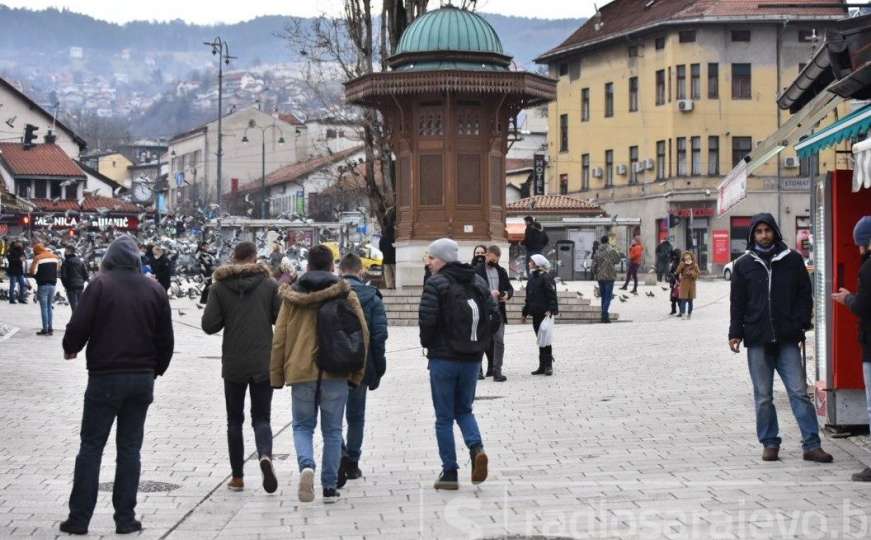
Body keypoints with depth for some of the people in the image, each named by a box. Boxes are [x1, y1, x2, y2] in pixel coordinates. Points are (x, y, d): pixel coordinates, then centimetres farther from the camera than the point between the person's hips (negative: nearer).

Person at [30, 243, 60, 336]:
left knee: (44, 308, -2)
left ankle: (45, 329, -3)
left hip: (43, 285, -5)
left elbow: (33, 272, -13)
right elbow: (58, 268, 14)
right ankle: (50, 329, 13)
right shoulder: (54, 257, 9)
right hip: (53, 284, 6)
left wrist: (37, 277, 3)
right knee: (49, 307, 14)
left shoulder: (38, 258, -9)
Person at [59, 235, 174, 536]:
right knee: (130, 448, 9)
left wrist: (70, 349, 10)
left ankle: (79, 518, 4)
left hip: (105, 377, -3)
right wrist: (155, 370, 21)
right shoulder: (154, 289, 5)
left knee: (91, 447, 4)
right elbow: (166, 339, 8)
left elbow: (78, 327, -11)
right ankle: (125, 519, 8)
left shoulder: (100, 285, -7)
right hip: (142, 378, 3)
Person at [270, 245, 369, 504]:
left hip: (301, 372, 0)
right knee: (332, 431, 10)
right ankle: (330, 487, 10)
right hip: (336, 373, 0)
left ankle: (306, 465, -15)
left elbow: (279, 339, 3)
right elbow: (362, 334, 1)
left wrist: (277, 375, 11)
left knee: (302, 426, 13)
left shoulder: (292, 295, 3)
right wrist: (356, 373, 10)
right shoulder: (346, 295, 2)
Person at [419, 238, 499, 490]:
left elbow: (427, 319, -18)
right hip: (472, 358, 5)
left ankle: (449, 473, 5)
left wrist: (427, 343, -1)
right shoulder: (479, 282, 8)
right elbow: (494, 315, 5)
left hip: (443, 358, -5)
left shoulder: (436, 283, -10)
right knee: (464, 410, 19)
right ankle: (477, 448, -8)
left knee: (444, 417, 5)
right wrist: (480, 342, 13)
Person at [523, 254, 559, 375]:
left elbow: (552, 295, -16)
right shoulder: (532, 278, 16)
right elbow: (529, 297, 22)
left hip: (545, 313, -8)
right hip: (536, 313, 8)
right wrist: (525, 313, 23)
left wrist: (550, 310, -25)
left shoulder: (546, 277, -10)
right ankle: (542, 366, 14)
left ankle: (548, 365, -1)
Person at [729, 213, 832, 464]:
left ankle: (812, 445, -1)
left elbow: (804, 295, 7)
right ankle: (769, 443, 15)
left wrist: (800, 324, -3)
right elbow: (737, 302, 7)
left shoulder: (792, 260, 5)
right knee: (763, 397, 6)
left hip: (787, 339, -1)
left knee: (799, 391, -4)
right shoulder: (743, 264, 6)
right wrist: (735, 334, 1)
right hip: (757, 340, 1)